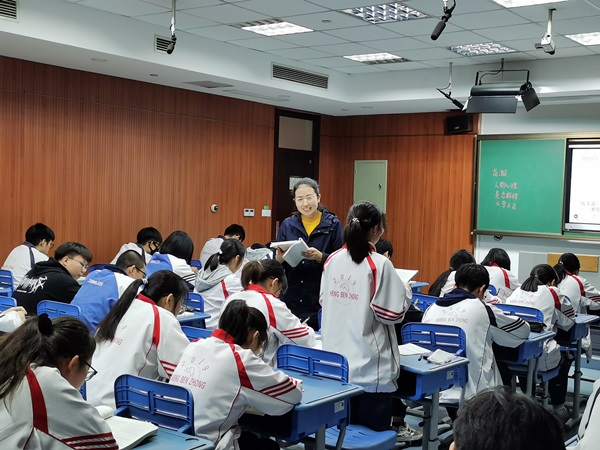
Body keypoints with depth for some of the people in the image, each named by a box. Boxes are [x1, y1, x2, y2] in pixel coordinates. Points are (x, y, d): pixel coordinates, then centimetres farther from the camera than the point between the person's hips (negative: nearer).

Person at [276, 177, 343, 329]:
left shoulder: (332, 224, 0)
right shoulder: (287, 225, 8)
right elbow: (275, 264, 9)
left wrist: (320, 257, -21)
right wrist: (279, 259, -13)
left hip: (320, 301, -2)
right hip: (290, 298, 2)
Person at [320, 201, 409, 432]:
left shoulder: (332, 260, 2)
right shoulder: (379, 264, -15)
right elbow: (393, 313, -14)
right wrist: (403, 293, 3)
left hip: (336, 359, 6)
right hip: (370, 364, -6)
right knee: (373, 431, 6)